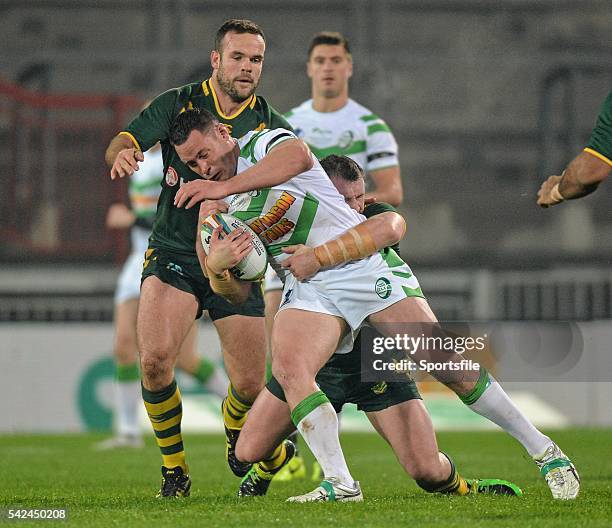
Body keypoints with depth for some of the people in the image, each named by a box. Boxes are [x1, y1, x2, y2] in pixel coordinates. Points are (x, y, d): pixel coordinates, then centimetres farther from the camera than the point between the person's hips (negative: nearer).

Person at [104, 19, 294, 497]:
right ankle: (174, 469, -3)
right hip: (173, 255, -1)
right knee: (156, 359, -24)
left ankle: (236, 440, 34)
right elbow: (123, 143, -9)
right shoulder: (178, 104, 1)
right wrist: (121, 155, -34)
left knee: (250, 385, -3)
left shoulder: (269, 123, 3)